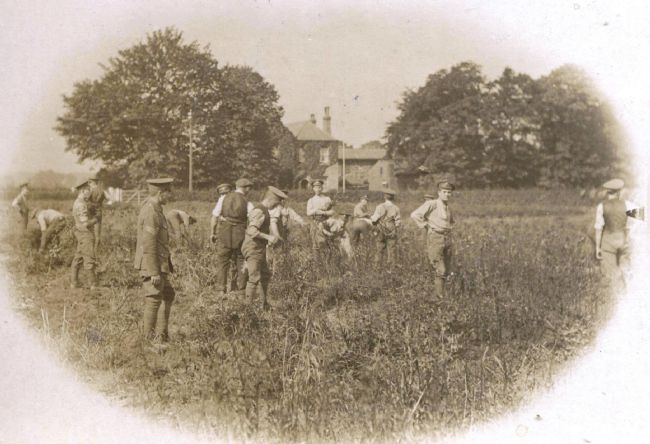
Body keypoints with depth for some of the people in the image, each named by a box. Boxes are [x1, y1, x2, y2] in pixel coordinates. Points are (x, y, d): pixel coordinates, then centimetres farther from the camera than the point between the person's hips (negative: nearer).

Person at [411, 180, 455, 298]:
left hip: (447, 239, 8)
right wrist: (426, 226, -12)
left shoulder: (447, 206, 14)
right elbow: (415, 215, -19)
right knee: (440, 271, -12)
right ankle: (440, 296, -7)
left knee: (446, 271, 10)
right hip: (435, 239, -8)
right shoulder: (432, 204, -9)